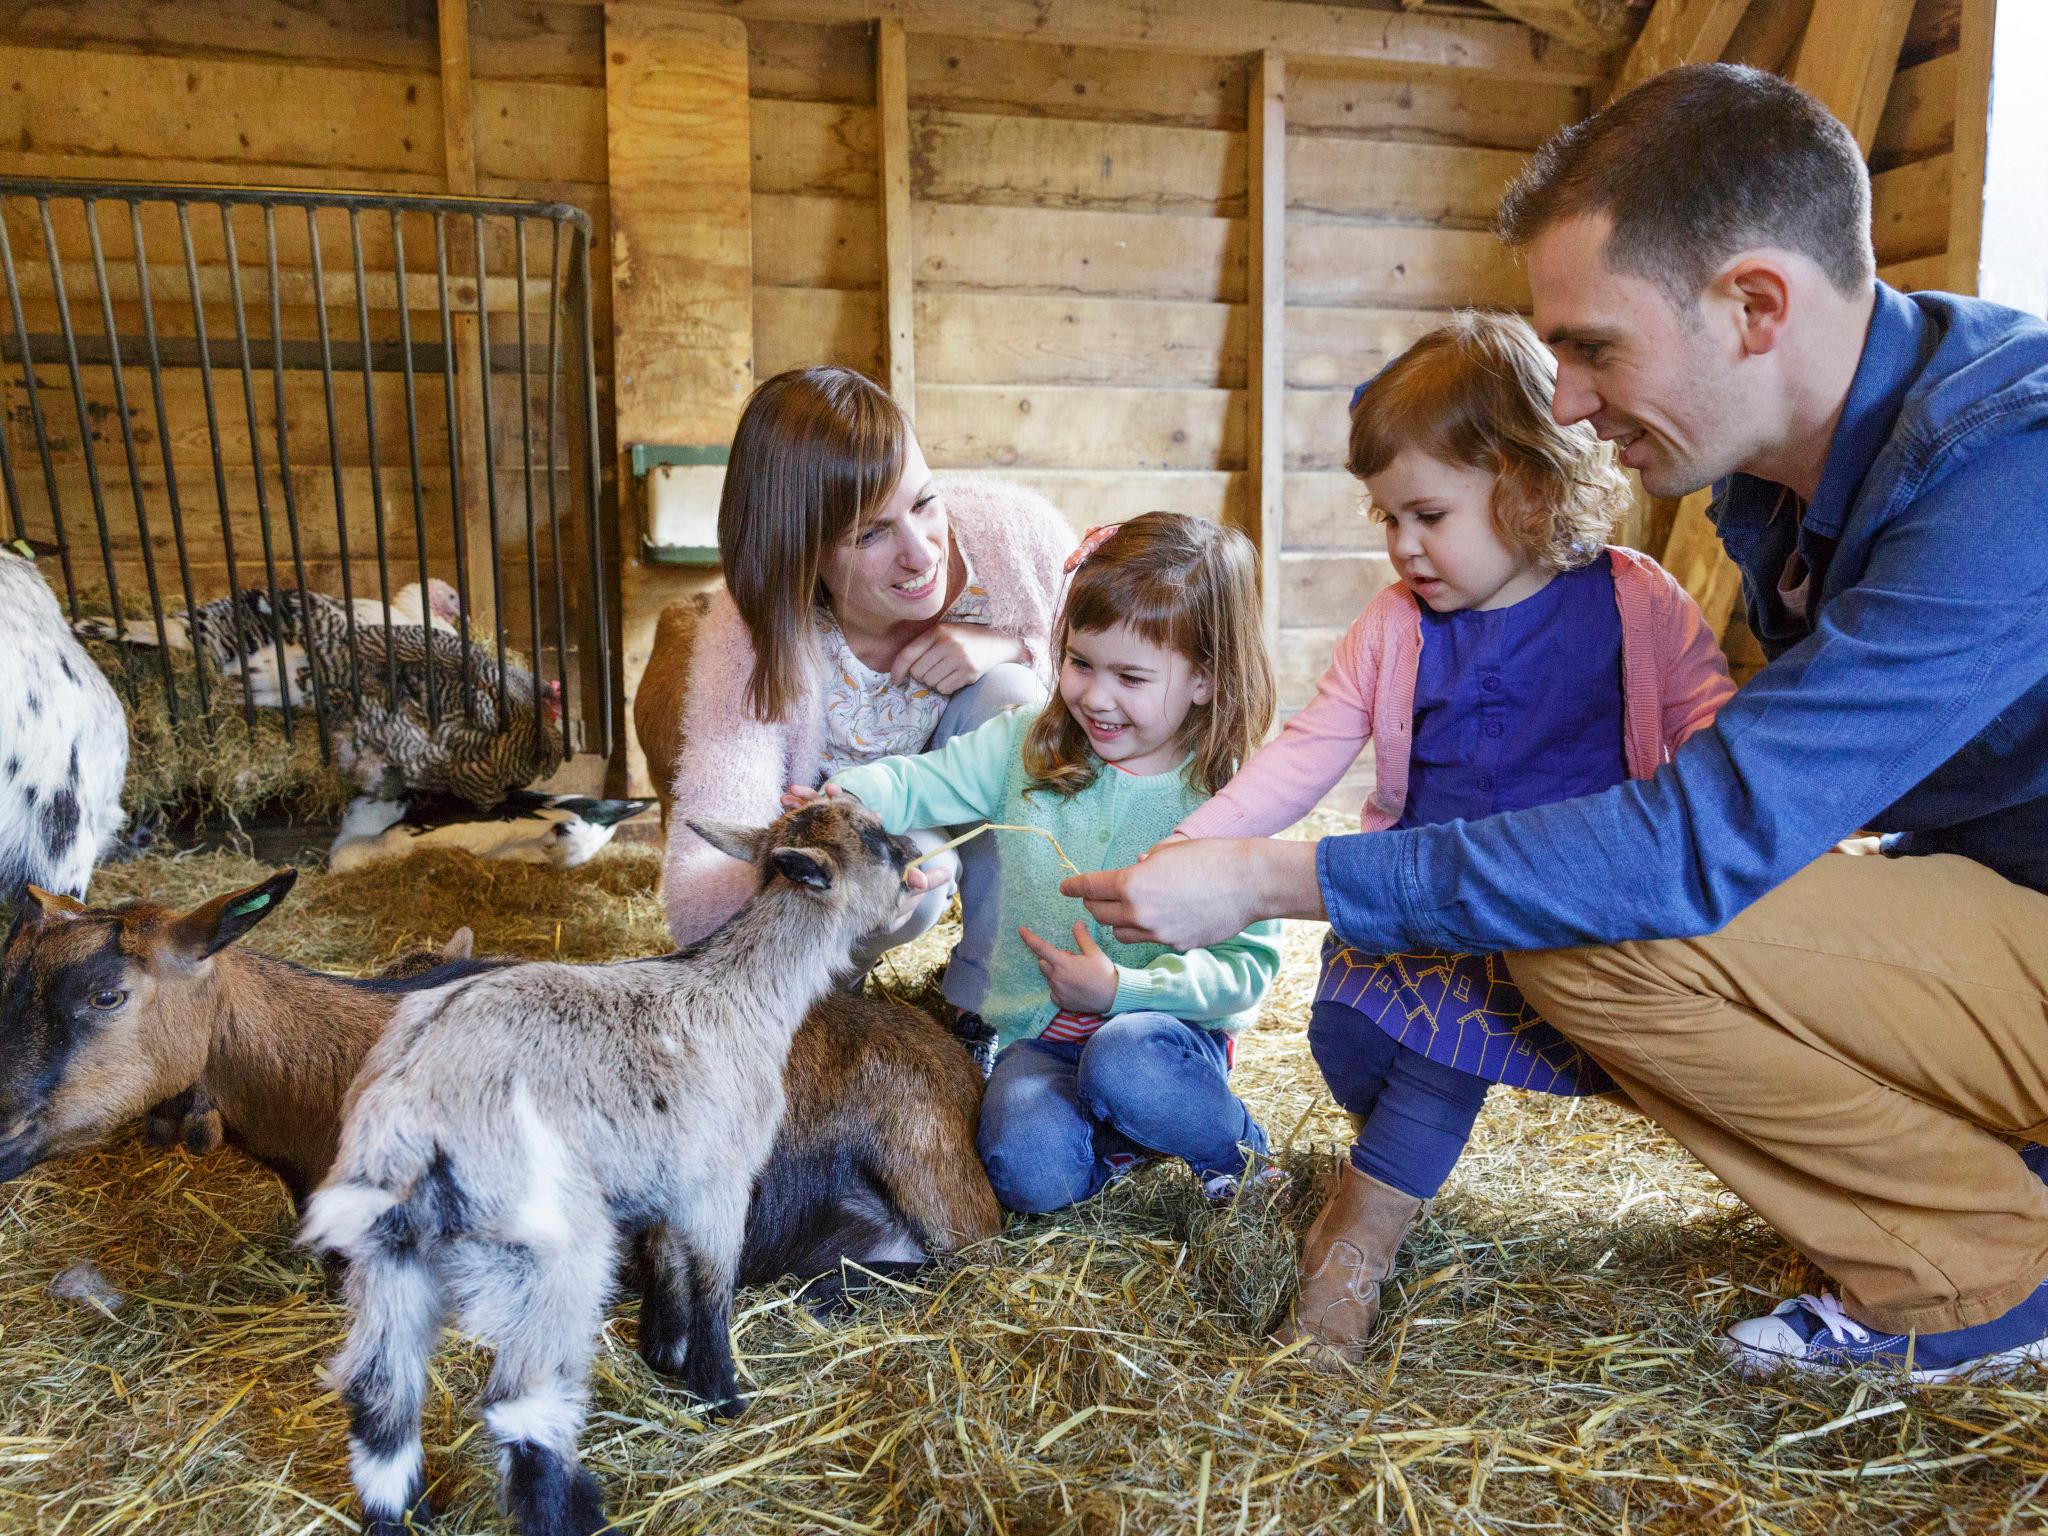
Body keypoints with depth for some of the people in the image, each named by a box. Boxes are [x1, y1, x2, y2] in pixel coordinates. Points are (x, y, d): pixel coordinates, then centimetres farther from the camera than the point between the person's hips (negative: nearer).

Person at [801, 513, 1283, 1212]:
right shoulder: (1030, 747, 0)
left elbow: (1247, 965, -11)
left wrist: (1123, 990, -23)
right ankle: (1125, 1130, 9)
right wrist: (850, 796, -21)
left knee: (1124, 1062, -37)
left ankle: (1231, 1138, -4)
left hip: (1165, 1027, -2)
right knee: (1030, 1172, -25)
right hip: (1038, 1033, 3)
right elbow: (921, 781, 2)